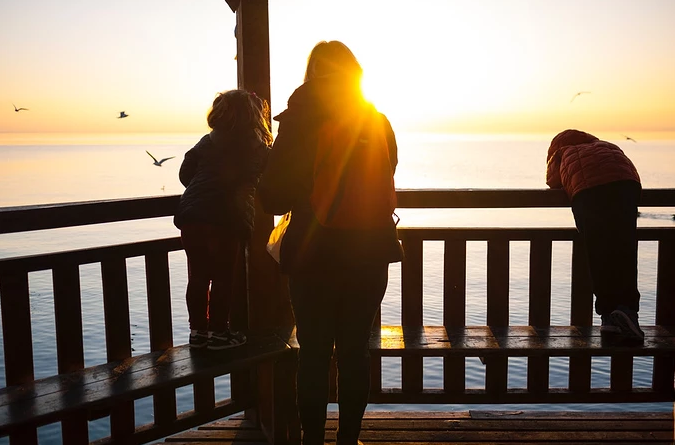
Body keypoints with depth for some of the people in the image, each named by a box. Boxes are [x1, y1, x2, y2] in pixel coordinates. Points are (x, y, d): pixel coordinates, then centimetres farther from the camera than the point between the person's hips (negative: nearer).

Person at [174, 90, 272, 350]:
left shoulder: (208, 141, 13)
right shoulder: (258, 148, 5)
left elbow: (185, 174, 12)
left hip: (192, 215, 4)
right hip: (226, 219, -4)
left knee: (198, 276, 12)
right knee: (223, 277, 7)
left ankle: (198, 331, 21)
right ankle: (218, 332, 12)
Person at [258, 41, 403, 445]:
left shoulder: (297, 123, -9)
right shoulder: (378, 122, 1)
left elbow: (273, 198, -9)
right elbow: (385, 188, 9)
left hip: (313, 255, -2)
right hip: (369, 253, 3)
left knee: (314, 354, 8)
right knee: (355, 351, 12)